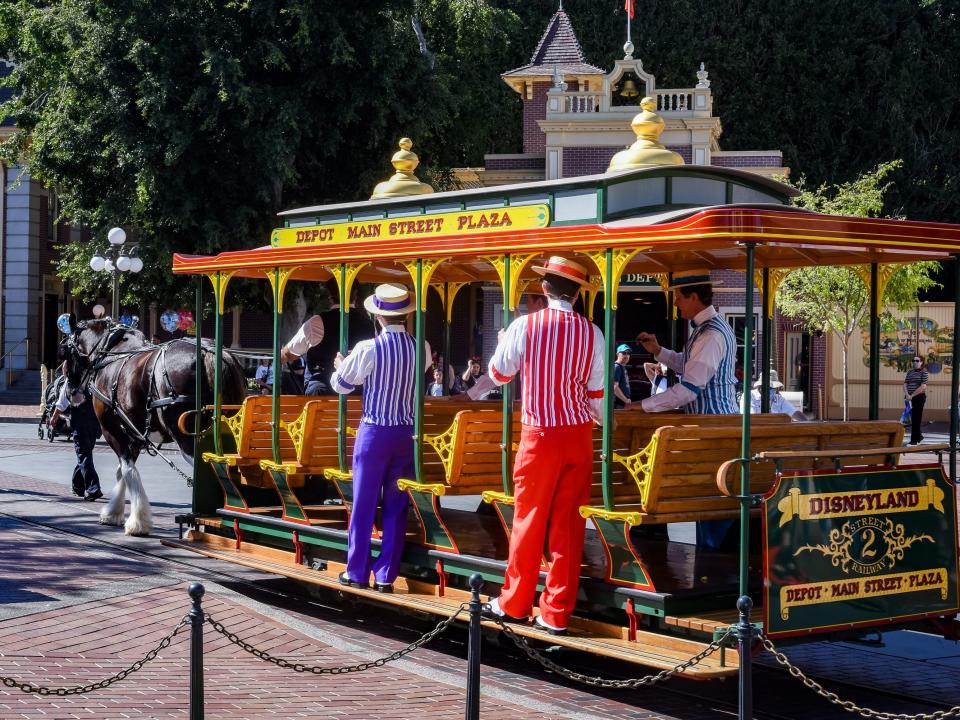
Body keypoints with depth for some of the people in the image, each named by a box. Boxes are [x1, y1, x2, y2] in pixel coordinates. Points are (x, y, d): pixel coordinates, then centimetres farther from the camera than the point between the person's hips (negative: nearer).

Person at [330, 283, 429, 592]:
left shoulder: (367, 350, -14)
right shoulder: (421, 349, -4)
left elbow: (341, 384, -1)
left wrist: (339, 366, 22)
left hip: (374, 433, -3)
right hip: (407, 434, 3)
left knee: (364, 504, 7)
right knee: (396, 507, 9)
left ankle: (357, 572, 15)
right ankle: (386, 575, 12)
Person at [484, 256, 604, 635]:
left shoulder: (525, 326, -7)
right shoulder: (591, 332, -1)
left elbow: (499, 374, 7)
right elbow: (596, 393, 5)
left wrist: (504, 343, 27)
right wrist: (604, 421, 25)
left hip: (540, 434, -2)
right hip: (578, 434, 2)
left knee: (529, 518, 8)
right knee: (568, 523, 6)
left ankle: (514, 602, 20)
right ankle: (556, 611, 11)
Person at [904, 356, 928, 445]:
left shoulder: (923, 372, -6)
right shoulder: (910, 372, 12)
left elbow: (923, 387, -14)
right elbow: (905, 384, 8)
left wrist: (912, 396, -16)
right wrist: (907, 394, -10)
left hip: (919, 397, -6)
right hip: (909, 398, 6)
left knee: (916, 418, -6)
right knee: (912, 418, 12)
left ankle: (914, 440, -4)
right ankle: (919, 436, 29)